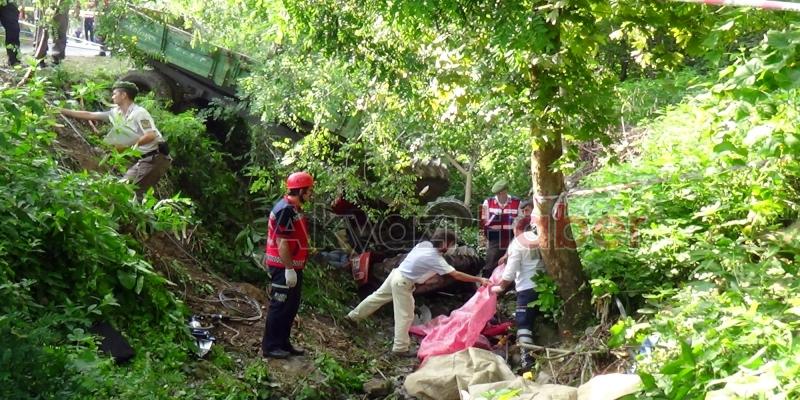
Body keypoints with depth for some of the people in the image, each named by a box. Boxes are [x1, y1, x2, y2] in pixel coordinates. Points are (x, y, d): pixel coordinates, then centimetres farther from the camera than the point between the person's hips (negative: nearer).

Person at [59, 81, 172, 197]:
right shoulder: (116, 113, 9)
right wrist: (62, 111, 13)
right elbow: (89, 115, 13)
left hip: (156, 157, -9)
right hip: (144, 158, 9)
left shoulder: (139, 113, -16)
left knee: (136, 190, -15)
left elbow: (151, 136, -25)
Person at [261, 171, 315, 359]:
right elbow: (282, 242, -23)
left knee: (291, 306, 16)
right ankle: (270, 346, 6)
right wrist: (289, 269, -23)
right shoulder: (285, 210, -20)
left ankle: (283, 343, 26)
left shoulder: (294, 209, 13)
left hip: (293, 267, 10)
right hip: (283, 268, -10)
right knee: (280, 307, -2)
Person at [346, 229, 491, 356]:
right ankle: (400, 348, 4)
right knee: (405, 315, -1)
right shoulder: (435, 259, -24)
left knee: (378, 297, 25)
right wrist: (479, 279, -21)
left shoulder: (424, 244, -2)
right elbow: (456, 275, -25)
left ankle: (353, 316, 42)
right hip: (402, 283, -9)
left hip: (396, 274, 9)